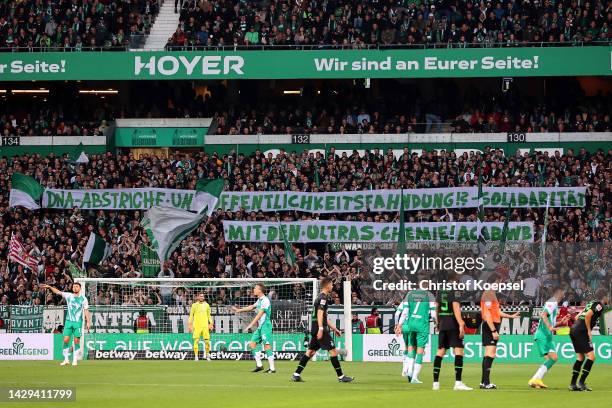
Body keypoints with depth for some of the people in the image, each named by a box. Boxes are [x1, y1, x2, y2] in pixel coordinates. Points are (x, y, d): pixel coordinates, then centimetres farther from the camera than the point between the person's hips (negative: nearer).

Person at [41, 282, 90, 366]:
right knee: (66, 340, -5)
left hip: (78, 322, -2)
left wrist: (88, 322, -3)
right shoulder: (68, 296, 5)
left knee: (76, 341, -2)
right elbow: (58, 292, -1)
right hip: (68, 321, 2)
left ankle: (75, 360, 6)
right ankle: (66, 360, 4)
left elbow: (86, 311, 2)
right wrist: (49, 287, -13)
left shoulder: (83, 299, 1)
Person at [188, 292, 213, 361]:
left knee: (207, 340, -2)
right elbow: (191, 315, 4)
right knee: (196, 341, -5)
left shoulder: (206, 305, 10)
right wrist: (189, 324, -3)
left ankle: (207, 354, 13)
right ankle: (196, 356, -1)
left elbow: (209, 316, 16)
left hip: (205, 326, 2)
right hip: (196, 326, -2)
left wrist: (211, 324, 8)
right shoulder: (194, 305, 3)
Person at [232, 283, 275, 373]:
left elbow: (259, 315, -18)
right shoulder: (259, 300, 15)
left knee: (267, 346, -13)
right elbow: (251, 307, 33)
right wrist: (239, 310, 39)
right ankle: (259, 365, 11)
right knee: (252, 344, 7)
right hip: (259, 327, 10)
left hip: (266, 326, -10)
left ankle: (272, 368, -13)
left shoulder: (265, 300, -14)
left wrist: (250, 325, -19)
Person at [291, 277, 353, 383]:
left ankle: (296, 374, 5)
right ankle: (341, 376, -4)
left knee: (310, 351, 9)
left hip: (315, 329, 10)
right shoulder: (323, 298, -10)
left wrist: (334, 328, 30)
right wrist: (321, 329, -29)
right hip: (320, 328, -10)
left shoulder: (322, 297, 21)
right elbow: (320, 313, -21)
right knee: (333, 350, -6)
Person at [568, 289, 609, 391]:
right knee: (591, 357, -7)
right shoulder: (599, 305, -7)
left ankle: (573, 384, 13)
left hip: (574, 330, 10)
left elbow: (577, 317, 22)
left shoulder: (592, 303, 21)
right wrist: (589, 331, -13)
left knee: (580, 358, 14)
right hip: (581, 332, -10)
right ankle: (581, 382, -10)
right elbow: (588, 316, -22)